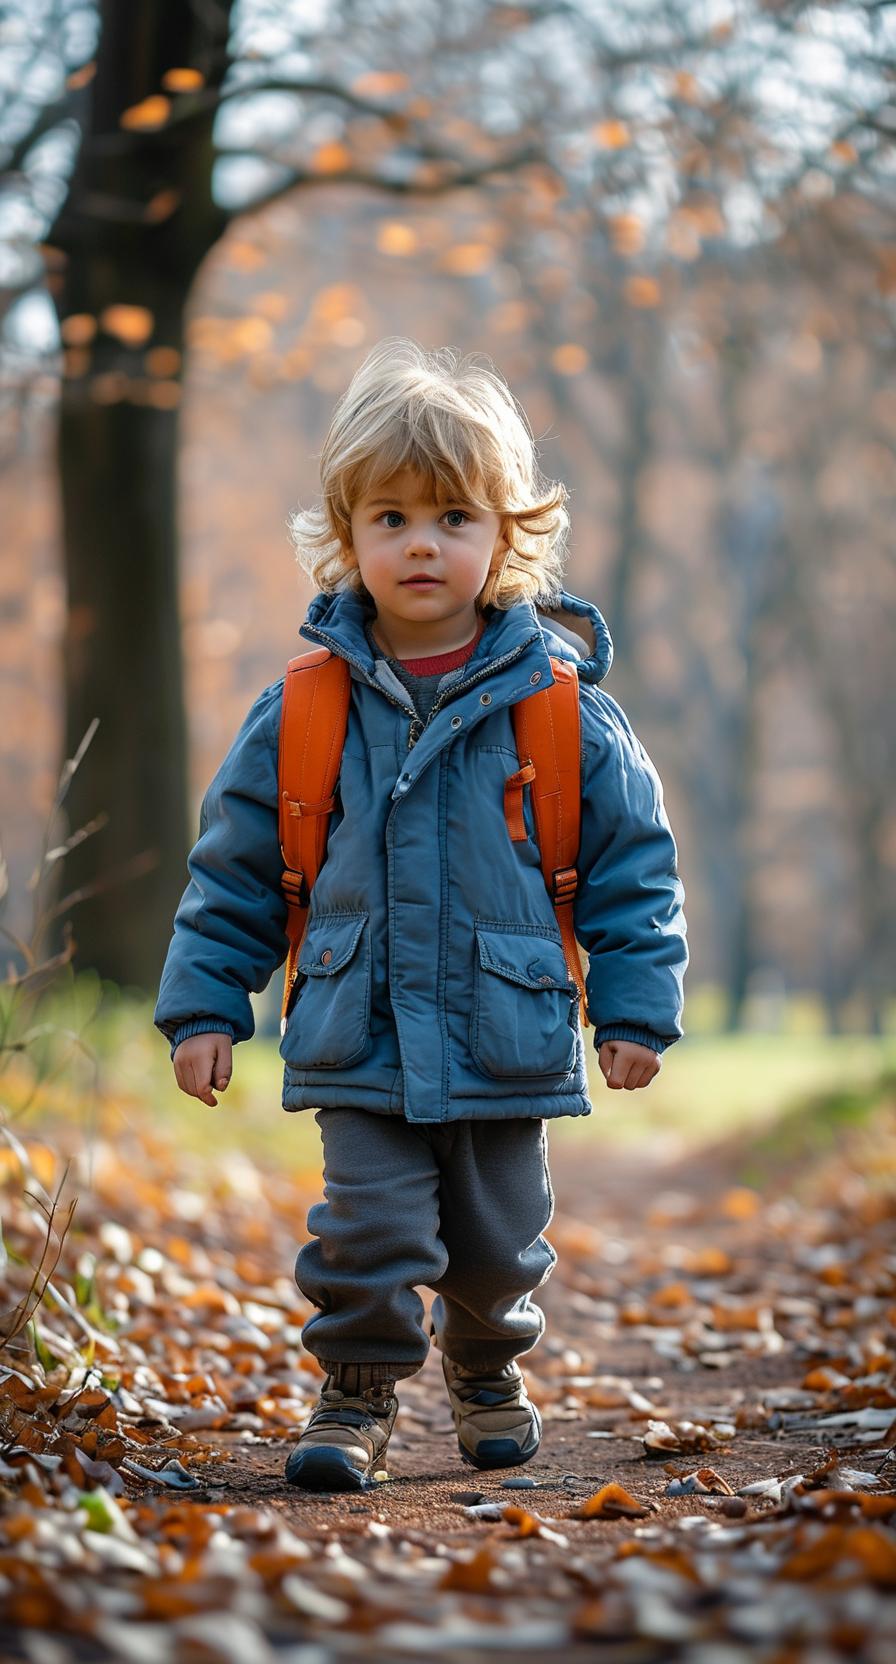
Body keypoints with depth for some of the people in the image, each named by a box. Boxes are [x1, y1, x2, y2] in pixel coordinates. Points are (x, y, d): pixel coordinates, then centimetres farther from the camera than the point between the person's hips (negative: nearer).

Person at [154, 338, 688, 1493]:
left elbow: (632, 862, 2)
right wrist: (205, 1003, 3)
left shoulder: (559, 704, -5)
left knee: (499, 1237, 14)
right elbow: (235, 865, 6)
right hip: (360, 1043, 0)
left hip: (509, 1041, 1)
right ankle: (357, 1396, 15)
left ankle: (486, 1367, 41)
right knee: (369, 1228, -6)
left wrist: (635, 1007, -1)